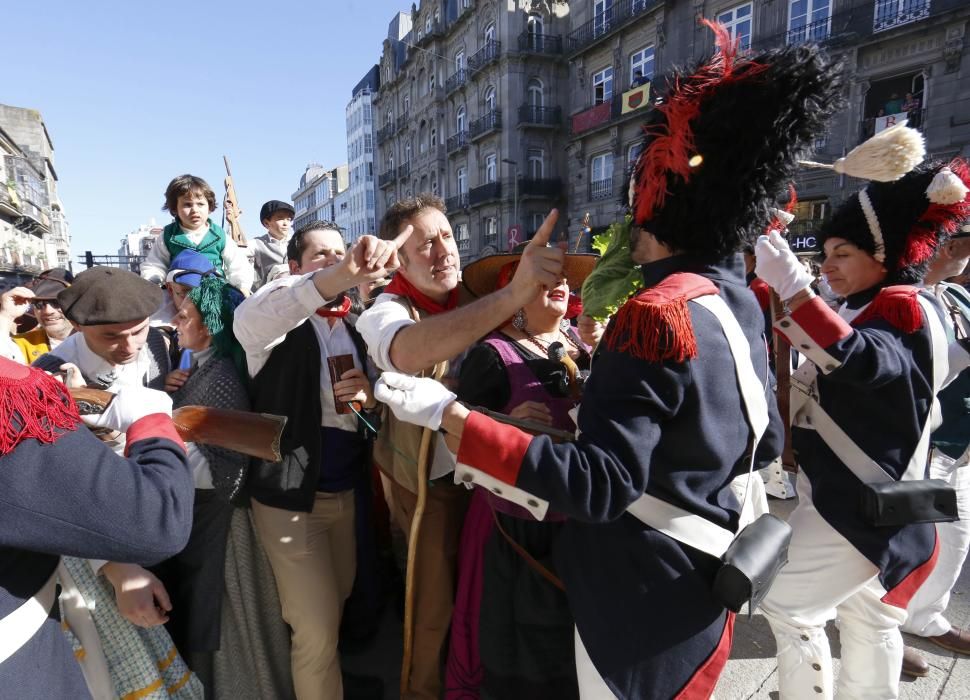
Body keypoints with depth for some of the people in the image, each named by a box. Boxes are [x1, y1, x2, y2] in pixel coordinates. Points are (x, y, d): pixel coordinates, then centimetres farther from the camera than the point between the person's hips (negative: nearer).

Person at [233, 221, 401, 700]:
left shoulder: (356, 329, 7)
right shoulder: (281, 323, -11)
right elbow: (247, 320, -37)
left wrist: (369, 396, -12)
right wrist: (342, 275, -52)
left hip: (348, 491, 6)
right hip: (290, 496, -6)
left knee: (338, 607, 22)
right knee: (317, 629, 3)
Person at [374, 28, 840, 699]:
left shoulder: (657, 314, -27)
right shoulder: (739, 302, 1)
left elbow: (599, 484, -30)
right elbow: (764, 444, 10)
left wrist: (450, 415, -31)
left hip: (642, 593, -8)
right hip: (696, 579, 8)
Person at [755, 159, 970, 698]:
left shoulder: (907, 308, -16)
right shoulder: (878, 309, 14)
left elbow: (862, 360, -38)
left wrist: (794, 290, -49)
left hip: (861, 501, -10)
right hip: (859, 494, 10)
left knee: (788, 605, -1)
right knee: (870, 620, 19)